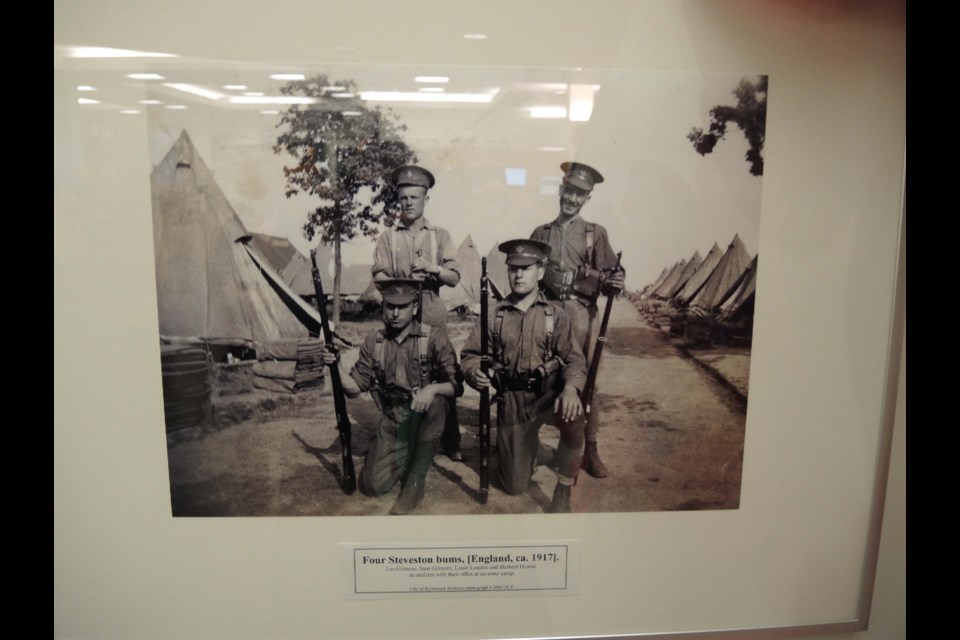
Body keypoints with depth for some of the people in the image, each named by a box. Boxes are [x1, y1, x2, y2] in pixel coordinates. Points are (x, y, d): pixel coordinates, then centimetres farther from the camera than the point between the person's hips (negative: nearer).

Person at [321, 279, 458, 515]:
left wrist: (432, 389, -35)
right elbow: (355, 387, 1)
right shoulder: (373, 342, -1)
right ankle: (403, 457, 25)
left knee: (434, 402, -37)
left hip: (425, 418, -3)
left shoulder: (434, 337, -13)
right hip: (393, 421, 3)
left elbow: (456, 385, -15)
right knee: (373, 485, -9)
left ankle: (416, 480, -18)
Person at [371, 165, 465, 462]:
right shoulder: (388, 236, 7)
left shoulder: (440, 235, 8)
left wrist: (433, 268, -18)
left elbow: (454, 278, 1)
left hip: (432, 315, 0)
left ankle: (450, 442, 15)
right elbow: (379, 276, -2)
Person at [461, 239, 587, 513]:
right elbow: (471, 355, 1)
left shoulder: (556, 315, -1)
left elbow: (574, 359, -7)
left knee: (573, 417, -38)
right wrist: (474, 373, -23)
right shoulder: (494, 316, 1)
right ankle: (528, 442, 40)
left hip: (548, 393, -1)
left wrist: (571, 387, -29)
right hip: (512, 402, 1)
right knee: (515, 486, 4)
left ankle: (563, 491, -12)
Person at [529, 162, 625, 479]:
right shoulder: (540, 234, 13)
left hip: (582, 316, -2)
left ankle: (590, 449, 12)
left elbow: (608, 280, -1)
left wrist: (614, 282, -24)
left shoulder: (595, 233, 6)